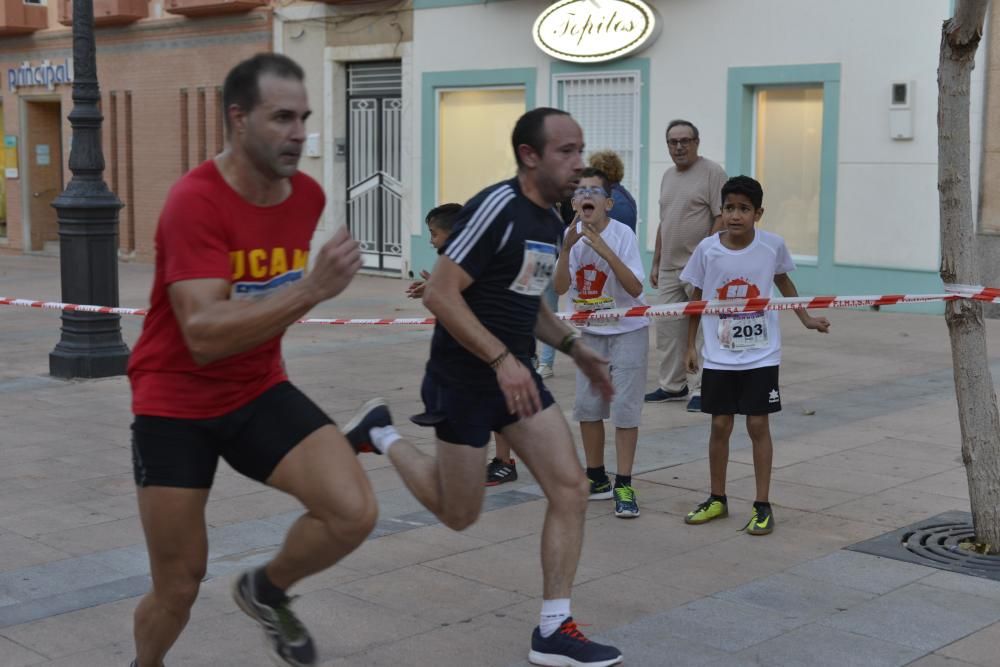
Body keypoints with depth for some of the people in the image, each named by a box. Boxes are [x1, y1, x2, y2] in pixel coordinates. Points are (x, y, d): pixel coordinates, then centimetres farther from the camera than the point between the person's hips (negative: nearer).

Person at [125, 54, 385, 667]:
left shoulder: (309, 195, -3)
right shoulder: (195, 201, -23)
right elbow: (203, 336, -32)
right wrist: (311, 290, -38)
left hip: (260, 393, 5)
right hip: (176, 406, -5)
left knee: (355, 513, -18)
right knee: (179, 589, 4)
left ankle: (267, 591, 13)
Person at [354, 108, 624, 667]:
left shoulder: (551, 222, 9)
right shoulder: (498, 207, -19)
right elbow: (439, 294, -24)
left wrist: (573, 347, 11)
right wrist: (502, 360, -28)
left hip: (516, 373, 8)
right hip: (465, 377, -8)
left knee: (571, 488, -3)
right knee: (460, 514, 6)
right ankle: (384, 435, 29)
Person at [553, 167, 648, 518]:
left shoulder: (622, 235, -18)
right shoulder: (573, 235, -5)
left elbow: (635, 288, -25)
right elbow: (561, 288, -11)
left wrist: (605, 251, -34)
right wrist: (566, 248, -25)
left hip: (627, 331, -5)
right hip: (590, 331, 5)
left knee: (624, 406, -6)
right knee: (586, 405, 8)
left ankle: (624, 486, 2)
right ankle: (597, 479, 23)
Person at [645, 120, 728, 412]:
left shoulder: (712, 172, -7)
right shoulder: (668, 176, 16)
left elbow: (722, 218, -12)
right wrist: (656, 263, 19)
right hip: (669, 268, 8)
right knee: (667, 329, 10)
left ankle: (700, 389, 1)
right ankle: (671, 385, 20)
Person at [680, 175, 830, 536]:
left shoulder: (773, 245, -8)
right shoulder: (707, 249, -9)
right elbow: (697, 297, 4)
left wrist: (806, 318, 13)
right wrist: (690, 345, 5)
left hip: (761, 355, -1)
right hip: (719, 356, 1)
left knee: (758, 425, 1)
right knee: (720, 425, 8)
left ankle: (762, 506, 11)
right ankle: (717, 500, 23)